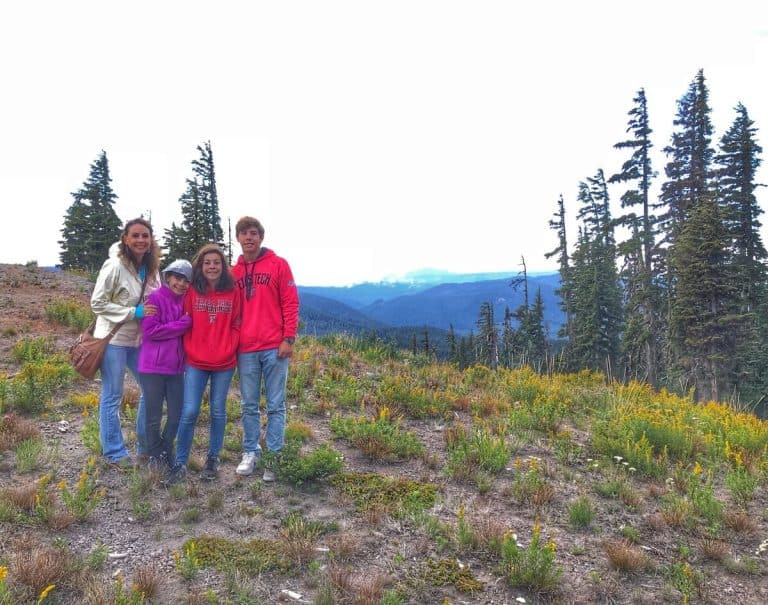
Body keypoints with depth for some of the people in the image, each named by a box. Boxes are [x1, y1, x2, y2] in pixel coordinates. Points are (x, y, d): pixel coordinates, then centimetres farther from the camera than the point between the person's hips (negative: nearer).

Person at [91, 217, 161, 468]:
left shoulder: (151, 268, 3)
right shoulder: (115, 266, -16)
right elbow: (97, 303, -15)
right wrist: (134, 312, -19)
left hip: (140, 339, 7)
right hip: (114, 339, -7)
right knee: (112, 397, 4)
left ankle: (145, 445, 27)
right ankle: (114, 452, 18)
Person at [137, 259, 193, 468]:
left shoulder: (186, 302, 9)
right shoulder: (155, 298, -7)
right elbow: (150, 331, -16)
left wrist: (188, 323, -4)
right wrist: (182, 325, -14)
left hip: (176, 368, 5)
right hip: (153, 367, -5)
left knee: (176, 415, 10)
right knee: (154, 417, 7)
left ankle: (167, 452, 30)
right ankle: (155, 457, 25)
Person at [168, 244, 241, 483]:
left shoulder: (232, 292, 1)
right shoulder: (192, 292, 1)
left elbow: (236, 325, 4)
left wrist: (229, 350, -5)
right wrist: (189, 352, -4)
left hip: (224, 363, 1)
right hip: (196, 363, 0)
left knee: (218, 411, 9)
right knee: (189, 412, -3)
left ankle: (213, 458, 24)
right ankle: (180, 463, 11)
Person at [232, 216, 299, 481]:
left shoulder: (278, 265, 1)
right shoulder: (234, 272, 11)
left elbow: (291, 304, -3)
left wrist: (288, 339, -9)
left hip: (275, 348, -3)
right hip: (245, 350, 3)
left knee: (275, 406, 3)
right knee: (249, 406, 10)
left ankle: (273, 456, 12)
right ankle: (250, 453, 23)